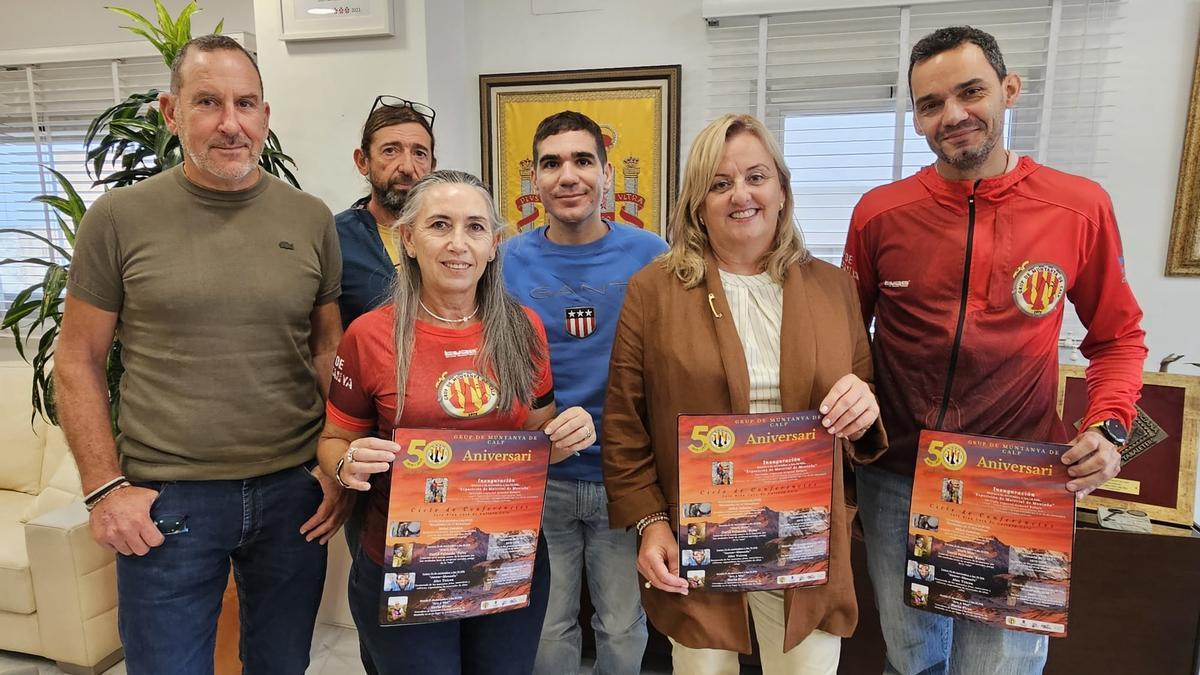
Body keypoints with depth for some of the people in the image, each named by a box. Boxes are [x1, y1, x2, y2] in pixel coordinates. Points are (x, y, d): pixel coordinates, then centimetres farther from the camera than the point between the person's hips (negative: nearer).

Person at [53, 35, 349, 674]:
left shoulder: (310, 218, 2)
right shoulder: (120, 217, -3)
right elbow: (78, 362, 2)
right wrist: (106, 488, -5)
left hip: (292, 490, 2)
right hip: (164, 500, -1)